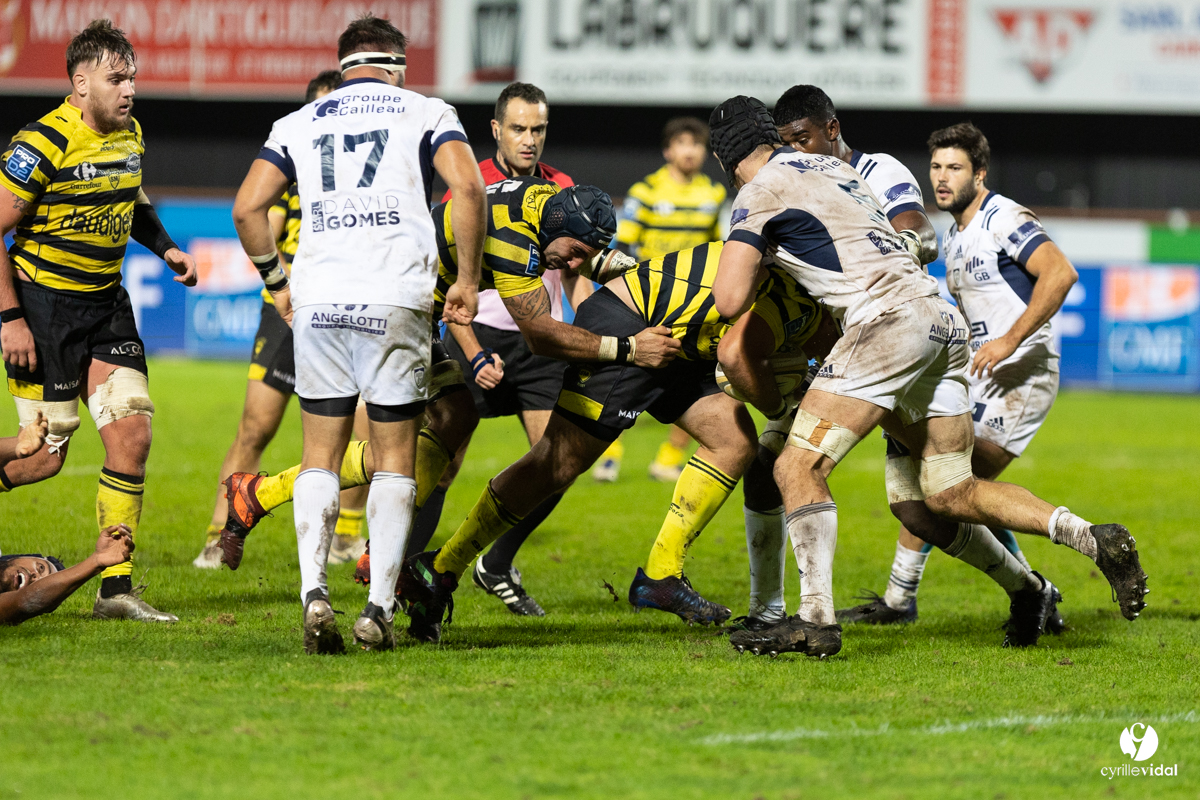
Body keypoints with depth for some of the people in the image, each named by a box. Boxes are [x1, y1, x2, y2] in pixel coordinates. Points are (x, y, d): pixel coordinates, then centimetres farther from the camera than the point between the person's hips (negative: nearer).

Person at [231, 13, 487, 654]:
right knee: (394, 459, 7)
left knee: (320, 457, 10)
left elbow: (247, 208, 9)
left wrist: (276, 281, 21)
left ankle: (313, 588, -8)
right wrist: (468, 279, 2)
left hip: (318, 299, 2)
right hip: (397, 299, -2)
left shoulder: (298, 124, 17)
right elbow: (467, 186, -6)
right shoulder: (425, 113, 10)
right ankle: (379, 606, -1)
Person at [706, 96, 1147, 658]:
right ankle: (1096, 541, 6)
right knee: (949, 495, 13)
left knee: (798, 469, -9)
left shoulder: (762, 191, 2)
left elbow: (730, 301, -6)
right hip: (945, 321, 8)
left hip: (891, 318, -8)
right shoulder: (833, 168, 26)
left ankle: (815, 620, -19)